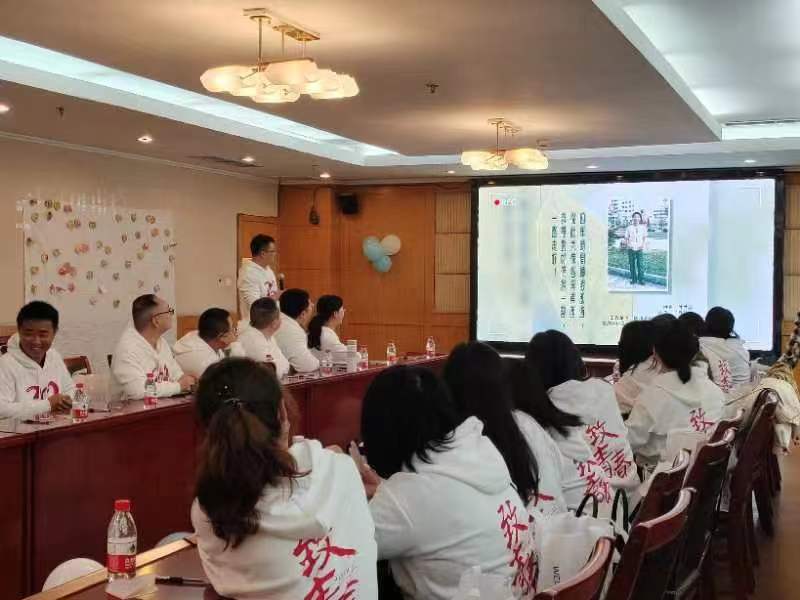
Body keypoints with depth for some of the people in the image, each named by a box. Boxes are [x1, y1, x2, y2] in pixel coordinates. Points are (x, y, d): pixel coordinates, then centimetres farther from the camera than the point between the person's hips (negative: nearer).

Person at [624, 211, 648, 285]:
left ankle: (641, 279, 1)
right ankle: (633, 279, 15)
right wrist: (627, 245, -10)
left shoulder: (643, 227, 6)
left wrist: (643, 244, -5)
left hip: (640, 249, -1)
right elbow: (626, 238, 6)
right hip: (631, 248, 1)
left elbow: (645, 237, 10)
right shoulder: (629, 228, 4)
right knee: (632, 264, 5)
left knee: (640, 264, -7)